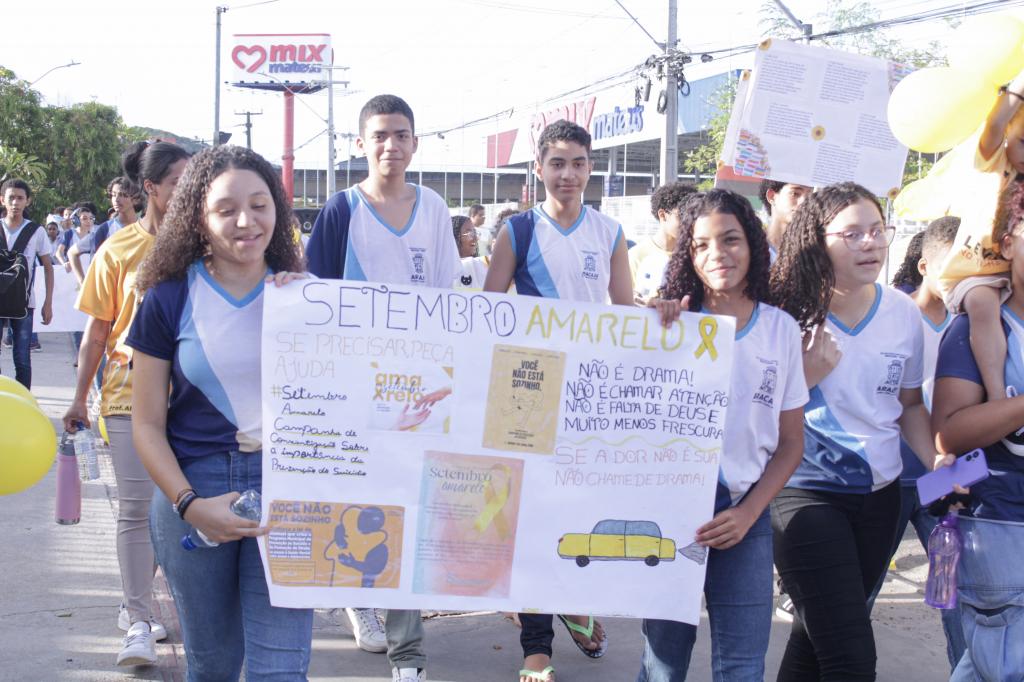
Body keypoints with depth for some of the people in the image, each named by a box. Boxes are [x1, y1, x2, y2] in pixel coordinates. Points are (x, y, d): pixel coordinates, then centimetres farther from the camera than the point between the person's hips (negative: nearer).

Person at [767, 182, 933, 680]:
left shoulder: (903, 312, 2)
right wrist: (807, 374, -22)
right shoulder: (788, 314, -12)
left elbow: (908, 404, 14)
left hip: (879, 495, 5)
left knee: (818, 633, 18)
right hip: (805, 493, -5)